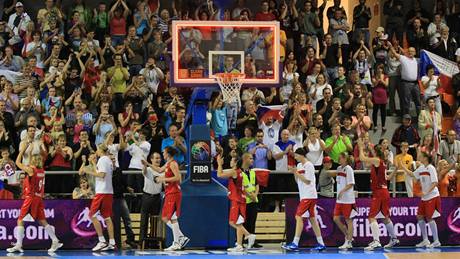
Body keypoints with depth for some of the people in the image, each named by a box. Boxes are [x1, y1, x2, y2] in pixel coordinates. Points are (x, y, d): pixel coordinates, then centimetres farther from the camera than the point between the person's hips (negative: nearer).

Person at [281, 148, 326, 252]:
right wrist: (294, 172, 3)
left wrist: (297, 173, -16)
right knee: (312, 218, 8)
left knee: (299, 217, -13)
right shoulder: (299, 165, 16)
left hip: (309, 195, -9)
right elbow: (298, 181, 18)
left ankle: (295, 244, -17)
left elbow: (308, 181, -14)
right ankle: (321, 244, 10)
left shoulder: (309, 165, -10)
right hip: (304, 195, 9)